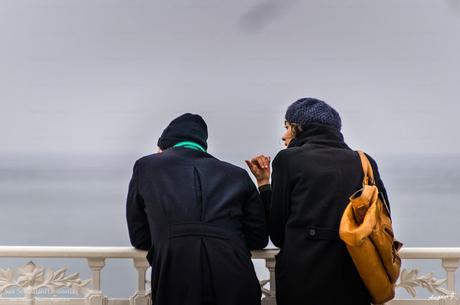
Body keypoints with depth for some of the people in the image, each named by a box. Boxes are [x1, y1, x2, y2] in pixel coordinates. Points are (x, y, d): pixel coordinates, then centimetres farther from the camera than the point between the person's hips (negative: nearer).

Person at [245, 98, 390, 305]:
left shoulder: (288, 158, 2)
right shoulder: (364, 162, 10)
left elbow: (277, 234, 2)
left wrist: (263, 183, 13)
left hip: (302, 280, -3)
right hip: (354, 282, 3)